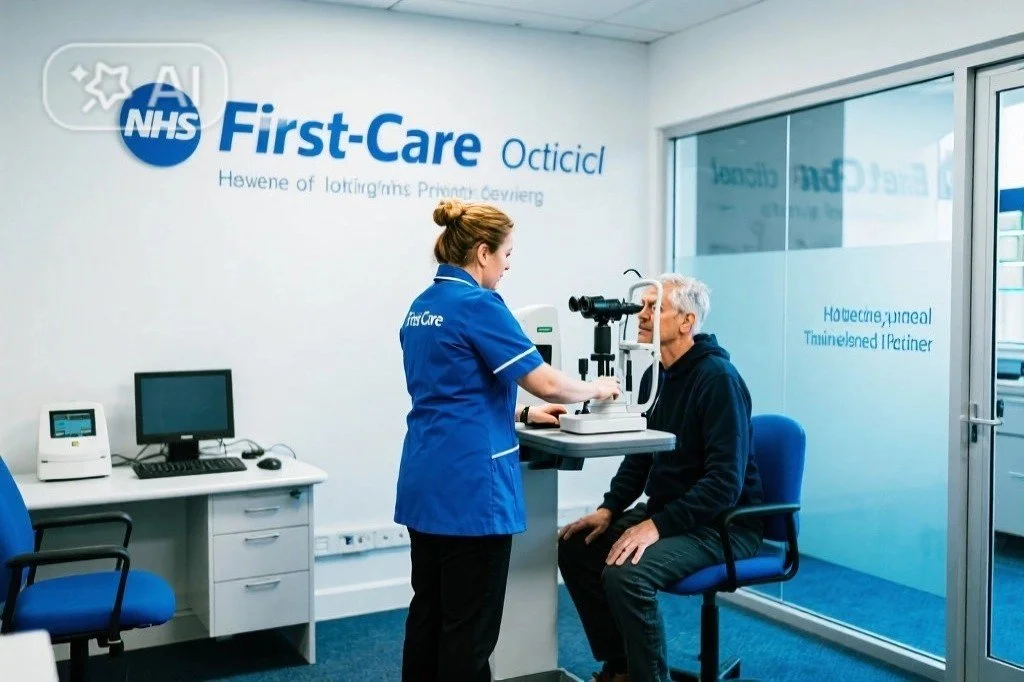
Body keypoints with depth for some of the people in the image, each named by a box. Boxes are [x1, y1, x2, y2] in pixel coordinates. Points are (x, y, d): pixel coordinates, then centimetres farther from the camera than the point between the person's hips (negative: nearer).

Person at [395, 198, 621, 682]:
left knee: (429, 613, 16)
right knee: (469, 627, 1)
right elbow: (547, 383, -15)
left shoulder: (421, 308, 13)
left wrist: (521, 413, 17)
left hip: (425, 482, 9)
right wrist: (597, 389, 3)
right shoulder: (478, 304, -14)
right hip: (469, 486, -9)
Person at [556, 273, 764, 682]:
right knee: (574, 546, 0)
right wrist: (610, 509, -1)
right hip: (666, 509, 9)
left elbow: (725, 482, -25)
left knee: (625, 574, -29)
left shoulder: (718, 378, -19)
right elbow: (641, 455, 14)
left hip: (722, 523, -9)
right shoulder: (657, 374, 6)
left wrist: (658, 525, -28)